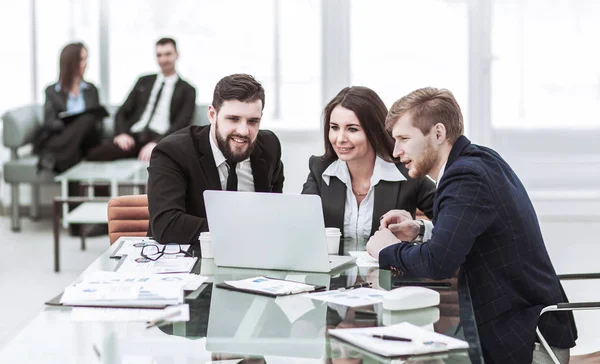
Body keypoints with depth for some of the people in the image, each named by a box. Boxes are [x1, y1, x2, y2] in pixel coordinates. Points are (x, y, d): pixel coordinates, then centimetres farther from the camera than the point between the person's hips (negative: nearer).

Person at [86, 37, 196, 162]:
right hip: (134, 137, 4)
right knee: (94, 154, -26)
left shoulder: (187, 90, 13)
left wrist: (156, 143, -19)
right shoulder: (144, 81, 25)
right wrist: (121, 133, -4)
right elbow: (122, 112, 19)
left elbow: (181, 125, -1)